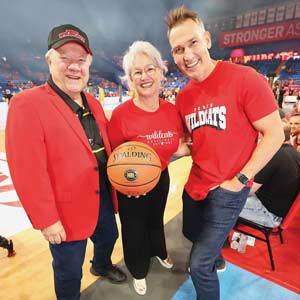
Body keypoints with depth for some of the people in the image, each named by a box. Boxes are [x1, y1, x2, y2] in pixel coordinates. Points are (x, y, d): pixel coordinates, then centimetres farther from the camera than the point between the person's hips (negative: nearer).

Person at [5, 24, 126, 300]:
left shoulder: (92, 102, 5)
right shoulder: (27, 105, -19)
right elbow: (28, 172, -21)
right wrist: (46, 220, -17)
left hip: (103, 196, 8)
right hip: (66, 210, -7)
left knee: (109, 236, 32)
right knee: (69, 270, 16)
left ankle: (102, 266, 66)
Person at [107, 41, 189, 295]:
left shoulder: (172, 110, -12)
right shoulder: (120, 114, -25)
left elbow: (176, 146, 3)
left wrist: (186, 148, -15)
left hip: (161, 178, 4)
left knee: (156, 219, 30)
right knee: (134, 228, 20)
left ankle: (159, 252, 64)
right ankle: (139, 271, 53)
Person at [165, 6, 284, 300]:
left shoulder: (244, 78, -17)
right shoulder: (183, 98, 2)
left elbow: (274, 134, -15)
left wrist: (240, 180, -17)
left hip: (227, 190, -7)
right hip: (195, 185, 7)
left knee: (199, 265, 2)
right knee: (193, 235, 31)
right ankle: (214, 257, 65)